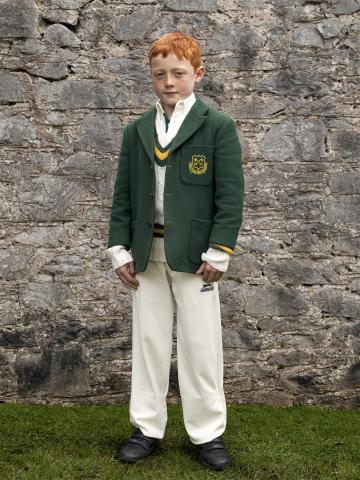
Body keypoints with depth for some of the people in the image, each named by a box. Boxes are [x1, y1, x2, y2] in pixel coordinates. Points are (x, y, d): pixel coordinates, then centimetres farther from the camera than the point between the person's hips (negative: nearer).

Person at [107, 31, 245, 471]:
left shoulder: (218, 126, -1)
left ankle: (207, 433, 15)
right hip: (146, 254, 4)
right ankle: (148, 428, 21)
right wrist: (119, 249, 3)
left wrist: (218, 252, -12)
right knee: (148, 341, 9)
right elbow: (122, 196, 10)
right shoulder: (136, 131, 10)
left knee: (200, 345, 2)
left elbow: (230, 195, -6)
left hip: (194, 254, -3)